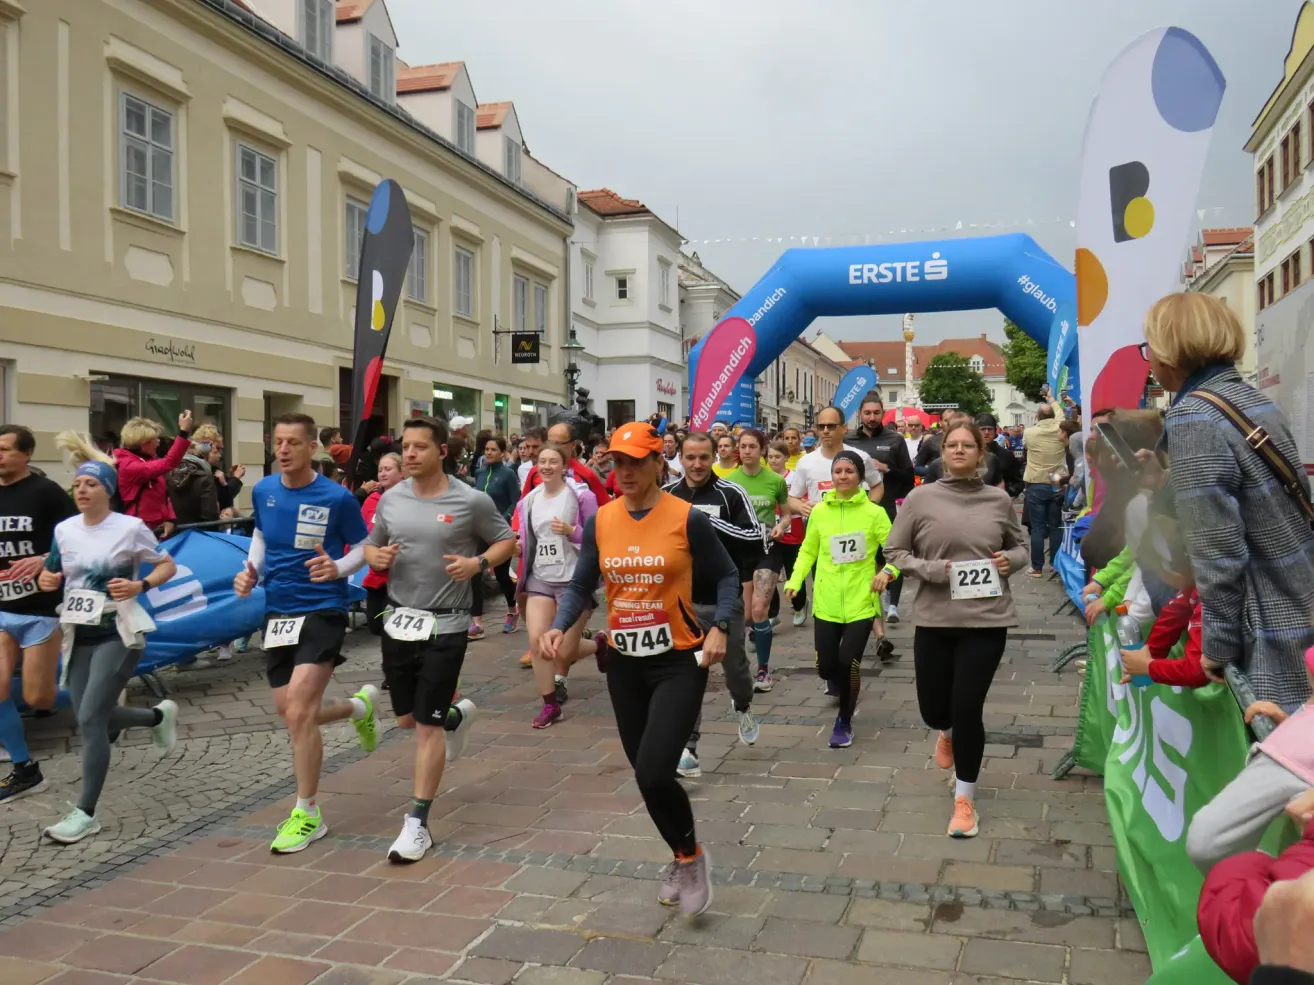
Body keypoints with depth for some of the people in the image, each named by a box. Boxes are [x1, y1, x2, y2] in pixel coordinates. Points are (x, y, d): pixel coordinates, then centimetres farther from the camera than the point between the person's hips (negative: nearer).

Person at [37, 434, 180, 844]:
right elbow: (50, 572, 17)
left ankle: (85, 813, -2)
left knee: (90, 718, -12)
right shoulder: (64, 530, 4)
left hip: (119, 634, -6)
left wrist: (140, 585, -19)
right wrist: (45, 580, -6)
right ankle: (160, 715, 41)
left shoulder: (130, 528, -10)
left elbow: (167, 565, -1)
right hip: (79, 635, 6)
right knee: (93, 718, 11)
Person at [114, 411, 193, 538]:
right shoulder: (128, 466, -16)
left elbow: (163, 495, 15)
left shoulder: (150, 461, 12)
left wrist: (170, 519, -3)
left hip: (159, 527, 8)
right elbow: (167, 464, -29)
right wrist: (184, 432, -32)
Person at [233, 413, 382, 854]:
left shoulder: (337, 497, -12)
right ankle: (360, 706, 41)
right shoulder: (262, 491, 3)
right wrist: (251, 569, 4)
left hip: (323, 610, -6)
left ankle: (307, 815, 3)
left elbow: (364, 547, -1)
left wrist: (338, 568, -20)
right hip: (277, 613, 6)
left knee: (298, 713, -14)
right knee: (289, 713, 10)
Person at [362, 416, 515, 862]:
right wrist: (376, 557, -10)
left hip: (445, 627, -5)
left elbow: (506, 541, 0)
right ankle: (456, 716, 50)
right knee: (406, 718, 16)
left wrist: (478, 563, -19)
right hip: (399, 620, 5)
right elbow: (371, 545, 14)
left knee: (427, 726, -4)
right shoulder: (391, 499, 1)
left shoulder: (471, 501, -11)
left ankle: (417, 824, 8)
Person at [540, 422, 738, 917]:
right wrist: (558, 626, -12)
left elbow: (726, 576, -2)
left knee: (654, 773, -16)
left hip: (679, 662, -4)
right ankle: (682, 859, 41)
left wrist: (719, 628, -16)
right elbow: (581, 585, 5)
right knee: (646, 775, 14)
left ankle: (691, 856, 15)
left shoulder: (688, 518, -11)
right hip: (624, 663, 5)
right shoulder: (600, 521, -1)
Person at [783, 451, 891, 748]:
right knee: (826, 667, 5)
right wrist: (795, 580, -2)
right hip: (826, 602, 2)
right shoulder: (819, 511, 2)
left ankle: (844, 721, 18)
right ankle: (840, 685, 44)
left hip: (861, 601, -2)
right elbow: (808, 551, 10)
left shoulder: (875, 513, -5)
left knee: (848, 662, -9)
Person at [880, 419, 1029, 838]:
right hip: (934, 619, 1)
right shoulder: (920, 498, -3)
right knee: (933, 709, 10)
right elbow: (894, 552, 1)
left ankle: (964, 798, 17)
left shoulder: (999, 500, 1)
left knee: (967, 708, -3)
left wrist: (1010, 560, -7)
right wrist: (929, 570, -15)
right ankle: (949, 732, 50)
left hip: (987, 620, -1)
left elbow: (1019, 545, 15)